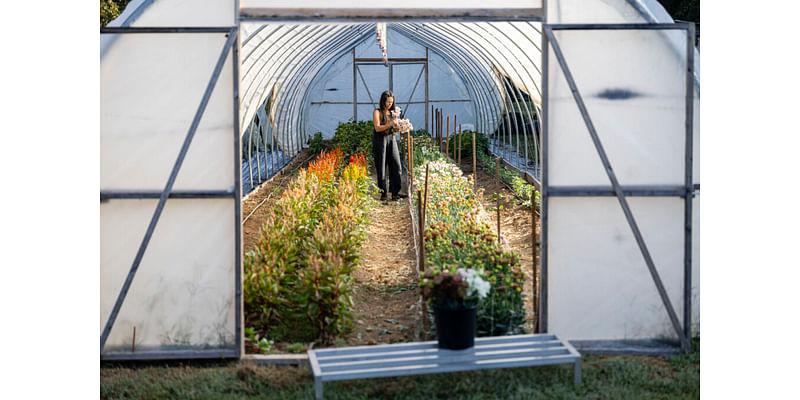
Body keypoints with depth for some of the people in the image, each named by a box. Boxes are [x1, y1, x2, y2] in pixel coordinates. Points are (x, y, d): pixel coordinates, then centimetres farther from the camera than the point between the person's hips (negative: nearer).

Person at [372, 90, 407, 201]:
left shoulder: (393, 112, 15)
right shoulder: (377, 112, -2)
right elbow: (377, 128, -13)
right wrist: (390, 124, -24)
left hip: (391, 140, 5)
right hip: (380, 141, -5)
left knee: (396, 166, -4)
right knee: (381, 168, -3)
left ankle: (395, 193, -2)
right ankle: (383, 194, 2)